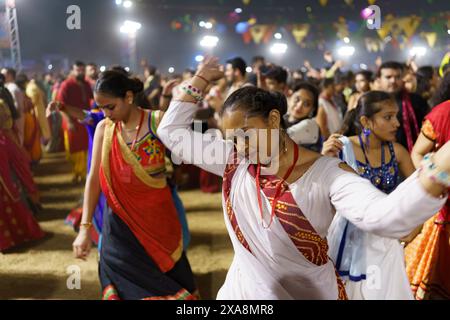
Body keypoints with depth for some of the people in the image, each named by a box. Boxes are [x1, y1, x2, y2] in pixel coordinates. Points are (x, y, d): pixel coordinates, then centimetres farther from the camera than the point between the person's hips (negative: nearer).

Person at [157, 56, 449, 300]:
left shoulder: (326, 174, -20)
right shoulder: (233, 160, -6)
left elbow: (385, 216, -38)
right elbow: (173, 131, 3)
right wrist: (201, 79, -5)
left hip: (310, 292, -3)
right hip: (243, 289, 4)